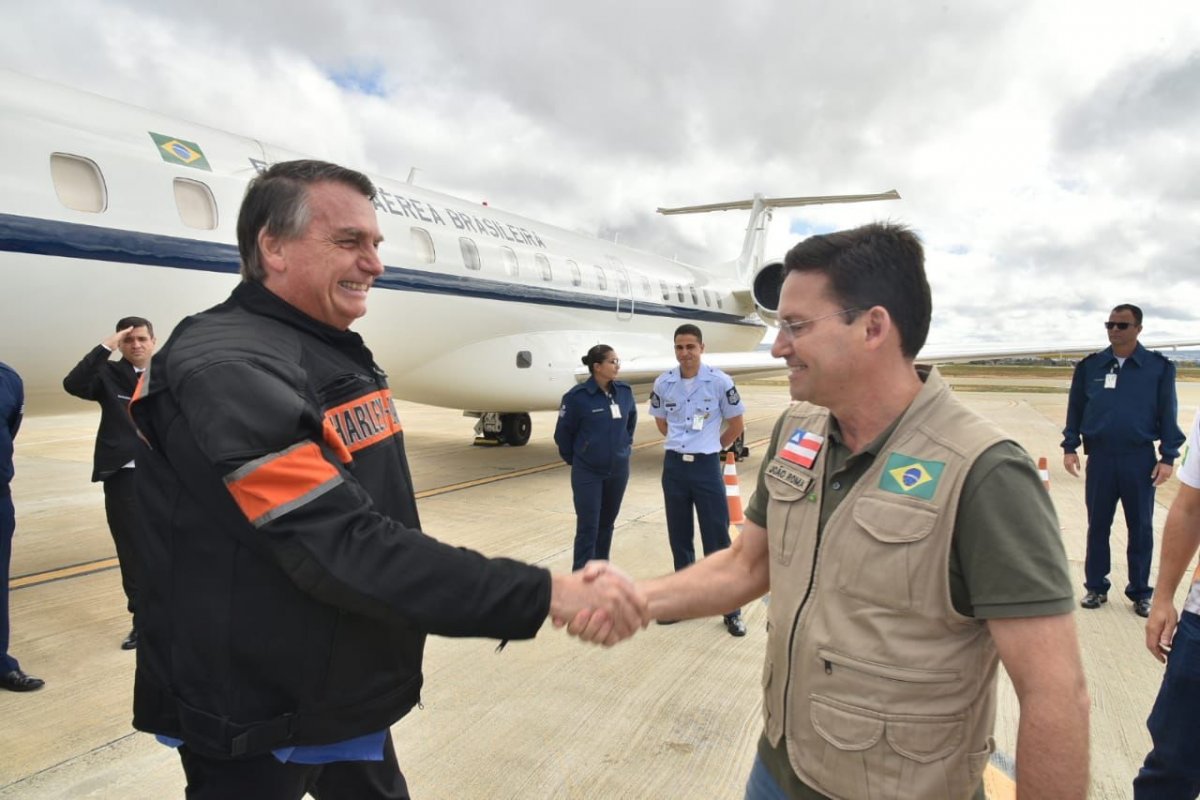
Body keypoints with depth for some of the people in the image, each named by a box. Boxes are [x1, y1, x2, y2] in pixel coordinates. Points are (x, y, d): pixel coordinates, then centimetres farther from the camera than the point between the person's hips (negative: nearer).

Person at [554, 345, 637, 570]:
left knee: (607, 524, 16)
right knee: (588, 528, -3)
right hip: (588, 472, -5)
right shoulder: (577, 396, -15)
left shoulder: (625, 392, -1)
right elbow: (563, 433, -4)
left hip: (618, 470, 5)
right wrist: (574, 459, 6)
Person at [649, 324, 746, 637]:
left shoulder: (720, 382, -10)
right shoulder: (663, 383, -1)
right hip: (674, 465, 3)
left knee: (717, 538, 2)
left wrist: (710, 446, 8)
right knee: (679, 538, 12)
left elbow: (737, 424, 1)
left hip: (706, 466, -3)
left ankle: (730, 608, 13)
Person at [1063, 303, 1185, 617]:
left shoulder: (1159, 367, 0)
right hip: (1100, 458, 1)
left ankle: (1140, 592, 21)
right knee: (1098, 526, 8)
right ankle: (1096, 587, 19)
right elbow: (1075, 409, 8)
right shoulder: (1090, 366, 4)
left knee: (1141, 528, 8)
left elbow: (1168, 414, 1)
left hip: (1140, 459, -1)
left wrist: (1168, 457, -3)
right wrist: (1070, 447, 3)